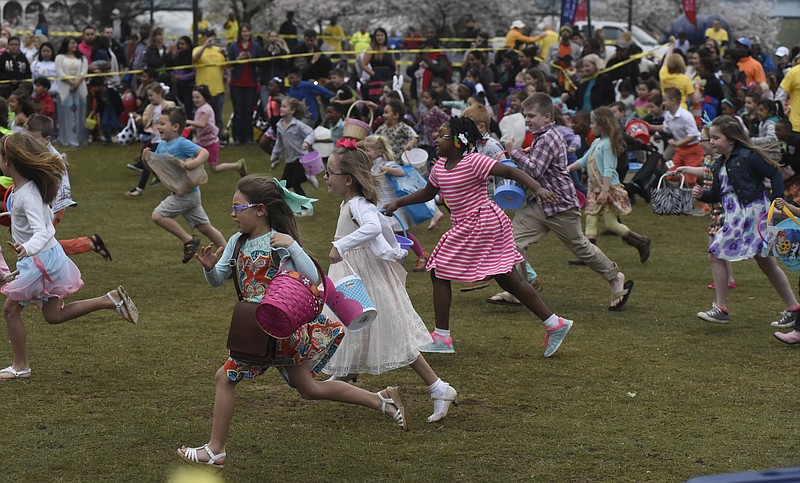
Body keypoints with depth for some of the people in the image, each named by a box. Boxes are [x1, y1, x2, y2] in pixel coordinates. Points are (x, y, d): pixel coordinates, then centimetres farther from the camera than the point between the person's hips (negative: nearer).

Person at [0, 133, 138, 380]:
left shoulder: (26, 195, -26)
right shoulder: (20, 188, 2)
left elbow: (42, 232, -35)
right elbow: (46, 215, 18)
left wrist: (28, 248, -54)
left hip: (41, 260, -10)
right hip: (48, 256, 10)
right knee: (54, 314, 17)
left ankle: (20, 367, 13)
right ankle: (110, 300, 13)